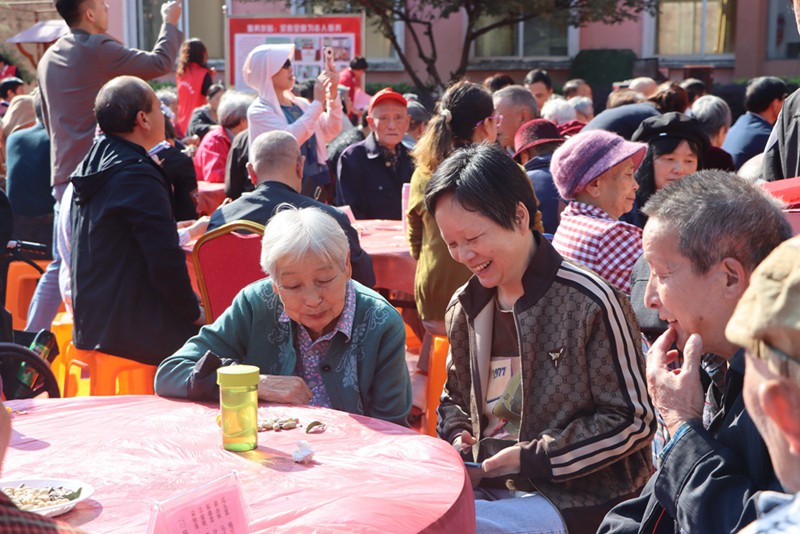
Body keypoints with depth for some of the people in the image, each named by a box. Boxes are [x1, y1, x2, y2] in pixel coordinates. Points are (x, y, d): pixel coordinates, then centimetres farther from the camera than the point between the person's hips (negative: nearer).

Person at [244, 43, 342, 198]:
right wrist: (317, 102, -18)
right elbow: (288, 138, -24)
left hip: (316, 185, 6)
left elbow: (329, 132, 5)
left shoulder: (299, 104, 10)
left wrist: (332, 95, -7)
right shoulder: (259, 111, -8)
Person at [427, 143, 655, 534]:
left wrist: (531, 458, -15)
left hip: (576, 498, -6)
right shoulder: (464, 307, 8)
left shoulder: (590, 302, -13)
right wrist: (456, 436, -1)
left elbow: (633, 422, -10)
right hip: (487, 485, 7)